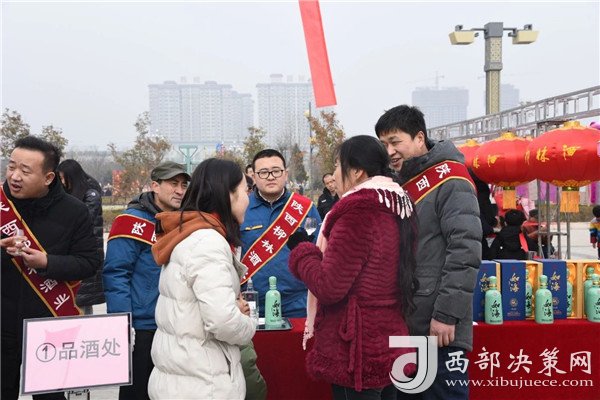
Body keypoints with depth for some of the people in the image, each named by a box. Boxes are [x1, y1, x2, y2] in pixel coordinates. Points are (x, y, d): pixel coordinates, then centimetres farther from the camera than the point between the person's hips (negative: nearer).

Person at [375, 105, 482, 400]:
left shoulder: (449, 179, -11)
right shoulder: (399, 185, 14)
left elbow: (465, 251, -19)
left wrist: (447, 314, -21)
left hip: (439, 327, -8)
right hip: (403, 323, 8)